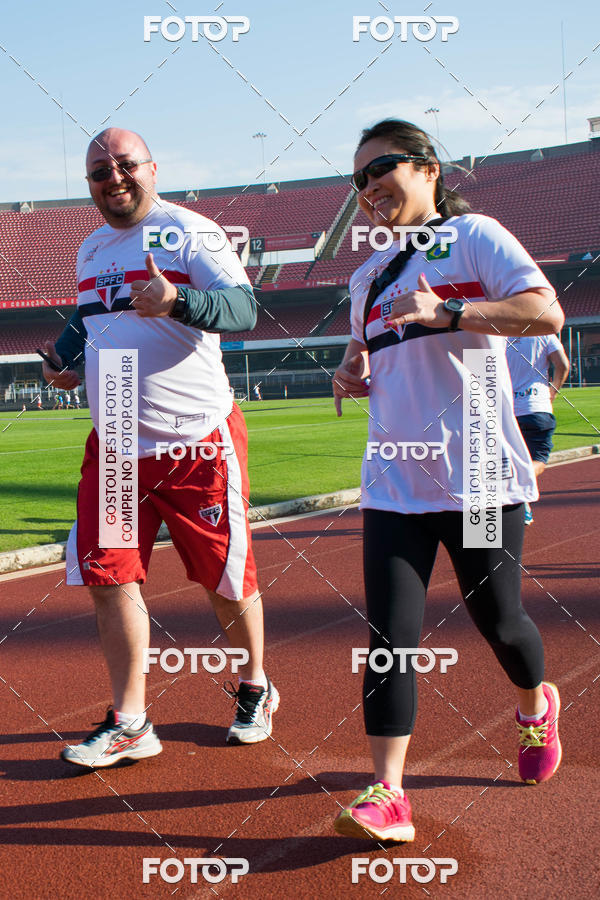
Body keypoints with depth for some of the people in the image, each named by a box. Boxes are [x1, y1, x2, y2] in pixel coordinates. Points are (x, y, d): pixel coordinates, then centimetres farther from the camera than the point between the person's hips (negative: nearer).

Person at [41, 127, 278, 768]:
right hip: (114, 444, 6)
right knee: (108, 578, 1)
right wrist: (64, 355, 8)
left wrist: (176, 300, -38)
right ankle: (129, 724, 13)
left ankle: (254, 689, 30)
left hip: (198, 442, -6)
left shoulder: (191, 232, -9)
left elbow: (243, 307, -21)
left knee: (227, 582, 4)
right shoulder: (91, 248, 13)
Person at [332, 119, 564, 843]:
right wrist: (351, 372, 5)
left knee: (497, 621, 10)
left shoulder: (474, 237, -2)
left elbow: (547, 313, -15)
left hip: (480, 478, -4)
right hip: (394, 484, 4)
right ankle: (387, 795, -5)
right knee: (389, 635, -7)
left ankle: (535, 706, 42)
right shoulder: (367, 276, 16)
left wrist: (446, 312, -24)